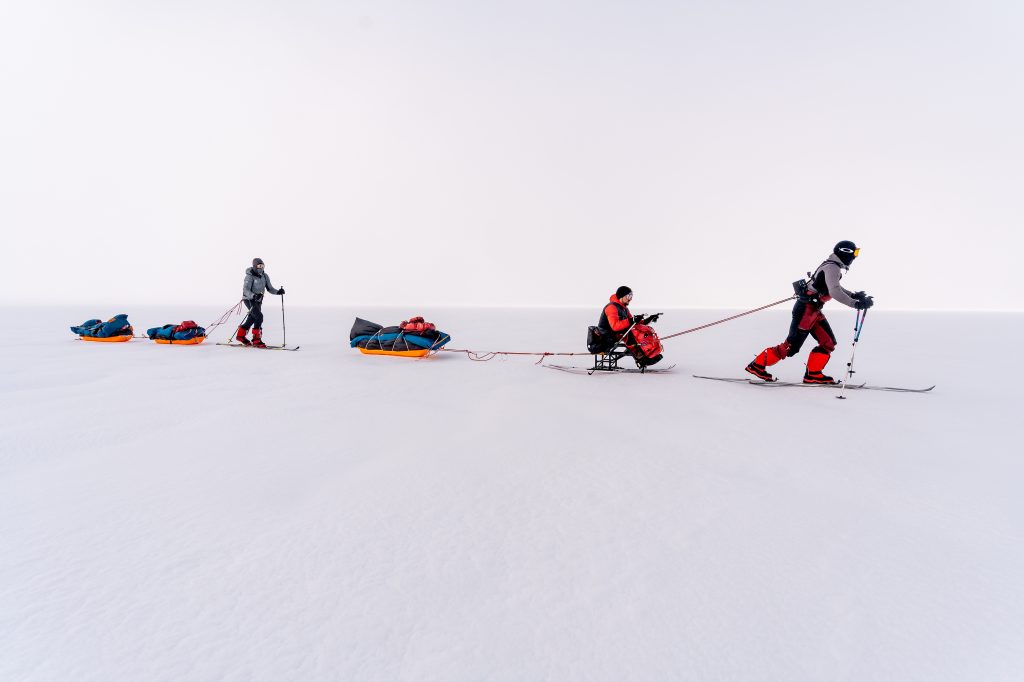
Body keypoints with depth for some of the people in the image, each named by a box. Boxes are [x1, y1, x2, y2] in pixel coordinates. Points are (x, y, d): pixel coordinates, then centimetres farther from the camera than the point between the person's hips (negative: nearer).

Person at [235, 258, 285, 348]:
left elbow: (269, 288, 4)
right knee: (259, 317, -20)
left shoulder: (265, 276, 4)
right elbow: (245, 290, -22)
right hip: (249, 299, -7)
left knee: (252, 318, 14)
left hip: (258, 300, 7)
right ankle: (256, 340, -16)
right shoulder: (250, 276, -15)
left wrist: (278, 292, -15)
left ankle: (240, 335, 33)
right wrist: (253, 296, -41)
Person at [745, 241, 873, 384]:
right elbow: (835, 292, -26)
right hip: (806, 309, -10)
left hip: (814, 310, 10)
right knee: (791, 347, -8)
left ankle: (813, 374, 12)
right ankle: (757, 365, -1)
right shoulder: (832, 268, -14)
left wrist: (854, 295, 21)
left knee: (829, 343, 8)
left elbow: (835, 288, 31)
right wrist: (856, 304, -27)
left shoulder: (833, 267, 16)